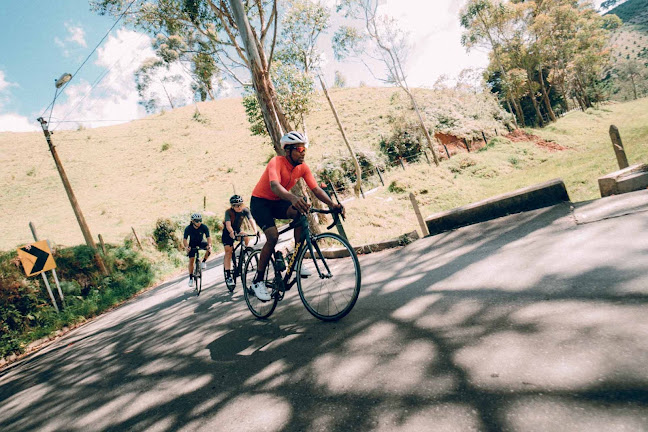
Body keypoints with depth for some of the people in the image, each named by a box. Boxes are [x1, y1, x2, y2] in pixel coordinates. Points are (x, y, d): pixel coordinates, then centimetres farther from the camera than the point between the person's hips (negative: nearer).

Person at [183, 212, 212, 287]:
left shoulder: (204, 227, -25)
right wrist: (186, 246, -44)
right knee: (191, 260, -8)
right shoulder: (188, 228, -25)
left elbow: (208, 237, -29)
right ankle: (191, 278, 6)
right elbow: (184, 239, -24)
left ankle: (203, 262, -5)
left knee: (209, 248, -31)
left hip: (201, 242, 0)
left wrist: (209, 245, -48)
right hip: (192, 244, 0)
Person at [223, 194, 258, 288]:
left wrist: (255, 231, -47)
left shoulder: (245, 210, -18)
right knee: (228, 251, -13)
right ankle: (228, 276, -13)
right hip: (227, 232, -3)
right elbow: (228, 225, -37)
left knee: (246, 238, -28)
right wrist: (232, 233, -57)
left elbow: (251, 220, -30)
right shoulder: (228, 212, -24)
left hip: (237, 231, 3)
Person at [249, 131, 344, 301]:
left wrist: (332, 204, -31)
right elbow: (274, 186, -43)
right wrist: (293, 198, -63)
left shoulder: (303, 168, -8)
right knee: (273, 236, -25)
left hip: (278, 203, 5)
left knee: (301, 213, -25)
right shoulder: (277, 162, -26)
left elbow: (316, 189, -13)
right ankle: (258, 280, -9)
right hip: (260, 201, -5)